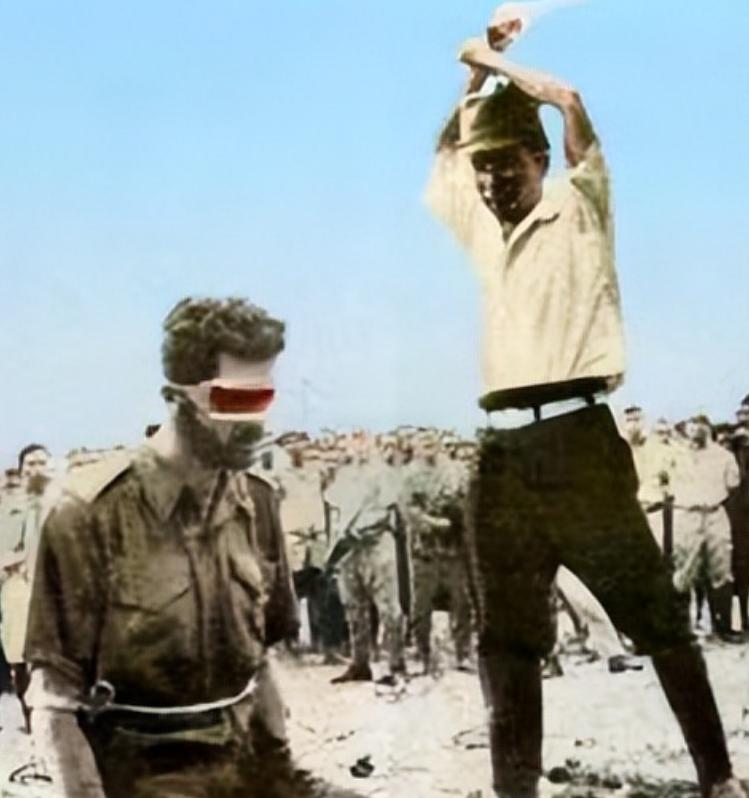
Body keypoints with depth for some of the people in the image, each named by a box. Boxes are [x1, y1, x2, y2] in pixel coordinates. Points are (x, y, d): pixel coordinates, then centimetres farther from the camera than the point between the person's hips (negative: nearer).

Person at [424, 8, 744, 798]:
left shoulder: (579, 208, 6)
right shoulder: (474, 221, 20)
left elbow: (569, 100, -6)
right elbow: (446, 146, 37)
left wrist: (494, 61, 8)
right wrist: (476, 71, 31)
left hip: (575, 437, -5)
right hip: (500, 450, 5)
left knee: (656, 615, -1)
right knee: (507, 640, 6)